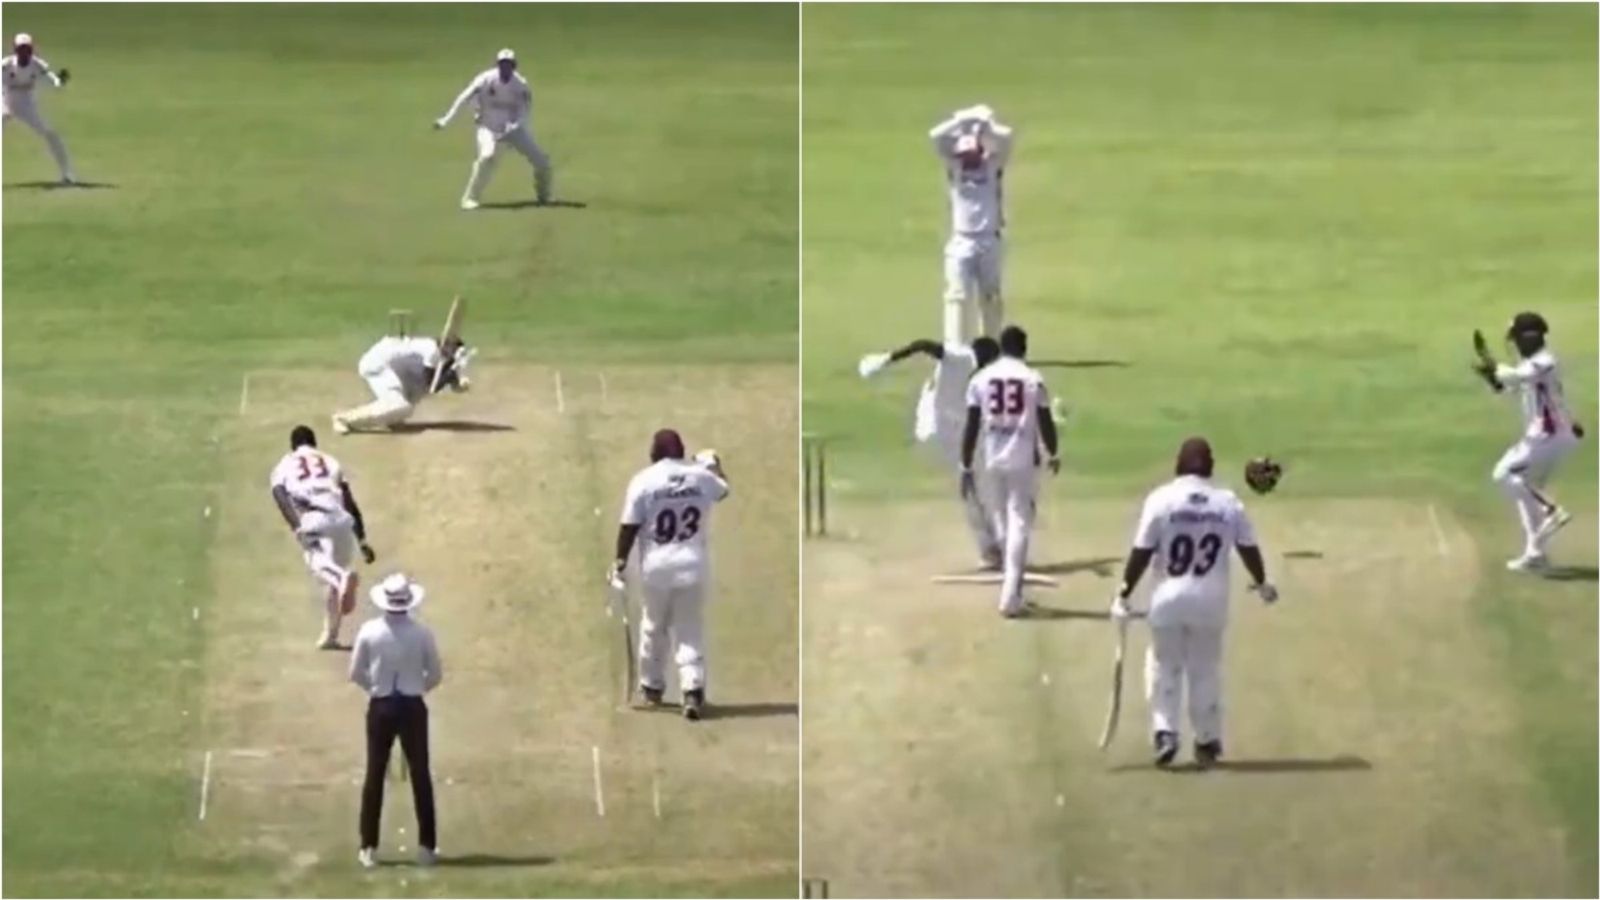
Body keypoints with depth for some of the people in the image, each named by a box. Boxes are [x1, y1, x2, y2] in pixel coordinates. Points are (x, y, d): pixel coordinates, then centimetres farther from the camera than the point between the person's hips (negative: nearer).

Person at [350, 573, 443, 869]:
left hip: (381, 708, 0)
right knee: (420, 775, 9)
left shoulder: (369, 632, -9)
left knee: (375, 776, 8)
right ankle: (426, 847, 11)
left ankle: (369, 848, 9)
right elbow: (436, 675, -2)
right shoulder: (422, 633, -10)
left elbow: (356, 673, -2)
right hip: (412, 707, 0)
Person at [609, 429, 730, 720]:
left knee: (654, 627, 18)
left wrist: (620, 561, 3)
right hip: (693, 566, 1)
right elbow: (724, 488, 24)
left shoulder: (643, 481, -9)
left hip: (656, 567, -1)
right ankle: (693, 690, -12)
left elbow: (629, 527, -8)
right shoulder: (700, 476, 1)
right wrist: (713, 463, 43)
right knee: (689, 630, 5)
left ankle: (652, 686, 30)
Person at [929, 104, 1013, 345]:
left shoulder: (993, 163, 4)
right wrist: (962, 121, -4)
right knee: (958, 297, -8)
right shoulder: (954, 165, 5)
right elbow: (936, 136, -8)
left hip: (989, 241, 1)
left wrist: (984, 122, -3)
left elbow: (1005, 137, -13)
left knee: (990, 297, 7)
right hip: (961, 242, -1)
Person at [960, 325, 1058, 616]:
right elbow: (1045, 422, -2)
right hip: (1023, 461, -3)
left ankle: (1012, 590, 28)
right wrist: (1053, 455, 17)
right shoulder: (1033, 379, -6)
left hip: (993, 461, 3)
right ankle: (1010, 597, -11)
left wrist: (966, 467, 4)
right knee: (1019, 526, -2)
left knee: (1005, 525, 18)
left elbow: (971, 425, -2)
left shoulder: (981, 379, 0)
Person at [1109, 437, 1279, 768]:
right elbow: (1248, 548, 7)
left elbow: (1142, 552, -9)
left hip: (1169, 598, -2)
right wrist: (1262, 583, 26)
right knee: (1206, 669, 14)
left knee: (1165, 666, 12)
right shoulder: (1228, 502, -1)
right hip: (1210, 600, 2)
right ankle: (1207, 741, 19)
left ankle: (1164, 732, -1)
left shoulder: (1161, 499, -8)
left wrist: (1123, 593, 0)